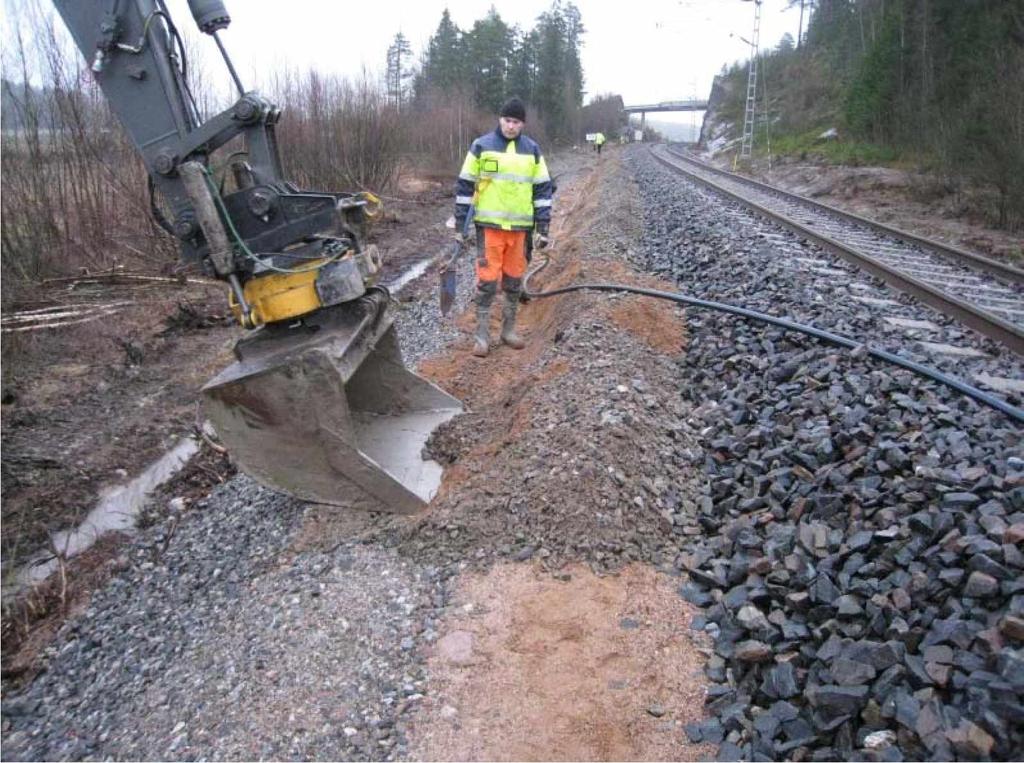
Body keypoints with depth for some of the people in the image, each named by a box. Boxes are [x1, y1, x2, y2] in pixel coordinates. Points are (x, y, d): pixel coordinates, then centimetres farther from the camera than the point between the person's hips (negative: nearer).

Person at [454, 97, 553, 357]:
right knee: (487, 281, -4)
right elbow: (464, 185, 1)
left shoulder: (532, 150, 6)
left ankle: (509, 330, 24)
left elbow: (543, 189, 9)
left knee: (514, 280, 10)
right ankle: (482, 335, 6)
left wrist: (543, 227, 4)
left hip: (521, 226, 3)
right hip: (489, 225, -3)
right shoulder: (481, 146, -2)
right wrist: (460, 225, -1)